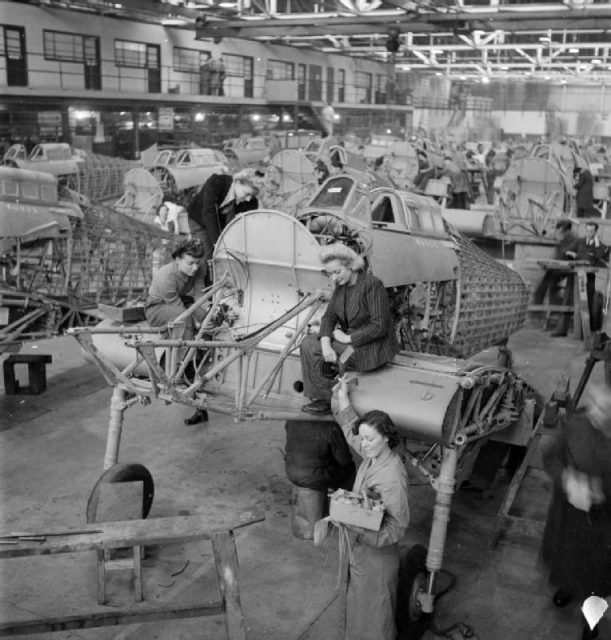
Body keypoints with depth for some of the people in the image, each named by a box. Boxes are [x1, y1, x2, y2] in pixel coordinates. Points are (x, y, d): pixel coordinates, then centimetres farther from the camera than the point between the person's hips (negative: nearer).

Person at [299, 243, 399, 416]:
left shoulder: (372, 285, -22)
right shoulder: (341, 284, 2)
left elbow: (379, 327, -25)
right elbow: (329, 315, 1)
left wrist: (348, 338, -19)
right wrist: (326, 346, -16)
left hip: (373, 349, -8)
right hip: (352, 339, 8)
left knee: (312, 349, -11)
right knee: (307, 342, 0)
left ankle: (327, 400, 6)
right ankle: (320, 397, 7)